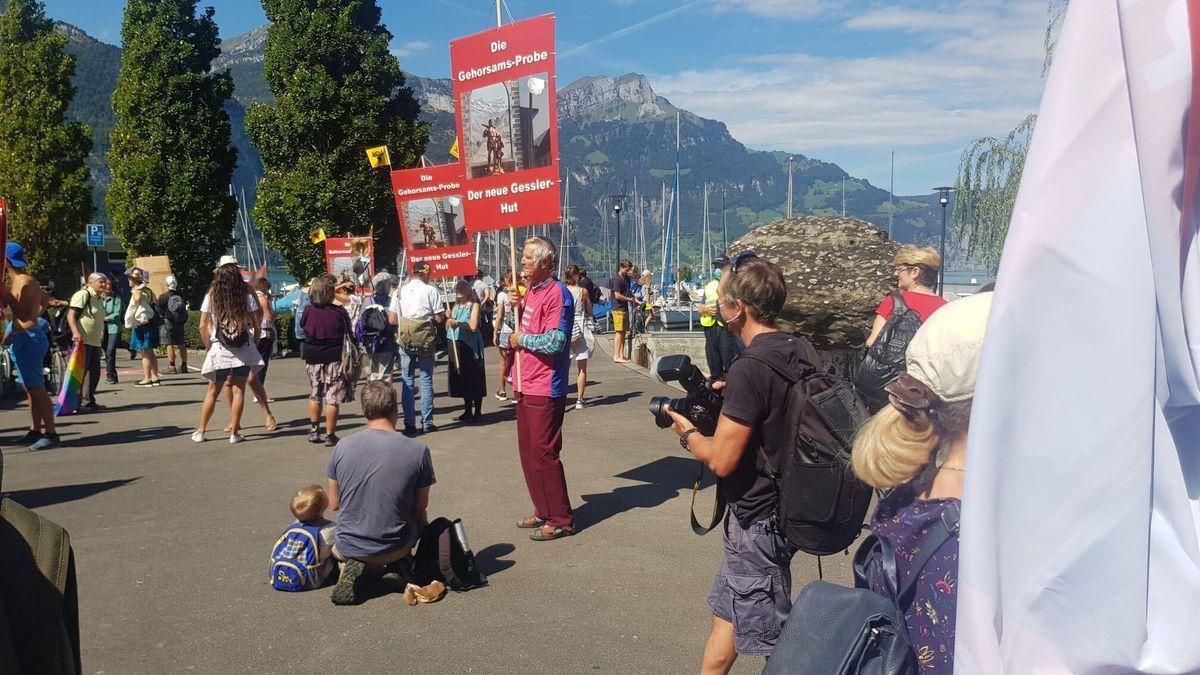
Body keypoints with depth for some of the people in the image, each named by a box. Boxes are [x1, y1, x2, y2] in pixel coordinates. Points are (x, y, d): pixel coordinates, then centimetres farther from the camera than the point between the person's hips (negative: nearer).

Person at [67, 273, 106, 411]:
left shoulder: (99, 299, 19)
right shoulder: (83, 294, -9)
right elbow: (71, 315, -17)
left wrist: (101, 337, 25)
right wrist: (75, 332, -30)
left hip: (95, 342, 9)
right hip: (83, 341, -9)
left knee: (95, 373, 10)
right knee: (83, 372, -7)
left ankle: (89, 400, 19)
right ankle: (83, 401, -3)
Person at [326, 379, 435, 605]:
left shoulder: (343, 447, -10)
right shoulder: (418, 450, -14)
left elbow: (334, 503, 1)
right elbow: (421, 506, -2)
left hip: (349, 548, 0)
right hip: (395, 547, 1)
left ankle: (352, 564, 5)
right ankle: (398, 564, 12)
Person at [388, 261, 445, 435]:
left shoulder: (399, 292, 3)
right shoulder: (430, 291, -6)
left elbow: (392, 320, 2)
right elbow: (440, 318, -7)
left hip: (405, 341, 2)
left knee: (407, 381, 8)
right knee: (426, 380, 6)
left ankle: (409, 423, 8)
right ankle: (427, 422, 7)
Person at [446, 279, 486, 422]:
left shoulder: (474, 305, -4)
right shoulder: (456, 306, 15)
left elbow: (473, 326, -15)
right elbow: (448, 328, 16)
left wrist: (457, 322, -19)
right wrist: (448, 319, -3)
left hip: (470, 346, -7)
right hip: (456, 345, 7)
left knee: (474, 378, -3)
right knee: (462, 378, 10)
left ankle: (477, 411, 2)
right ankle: (468, 410, 19)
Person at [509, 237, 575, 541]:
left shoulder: (557, 294, -16)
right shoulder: (531, 291, 13)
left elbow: (554, 342, -24)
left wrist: (522, 339, -10)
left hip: (545, 390, -9)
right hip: (525, 387, 9)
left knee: (543, 454, -3)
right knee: (529, 453, 16)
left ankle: (560, 520, 8)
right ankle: (543, 511, 28)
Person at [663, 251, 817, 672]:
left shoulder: (748, 370, -26)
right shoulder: (801, 351, 0)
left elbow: (721, 460, -24)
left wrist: (687, 432, -6)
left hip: (757, 520, -8)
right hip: (786, 506, 8)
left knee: (770, 638, 8)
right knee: (726, 610, 23)